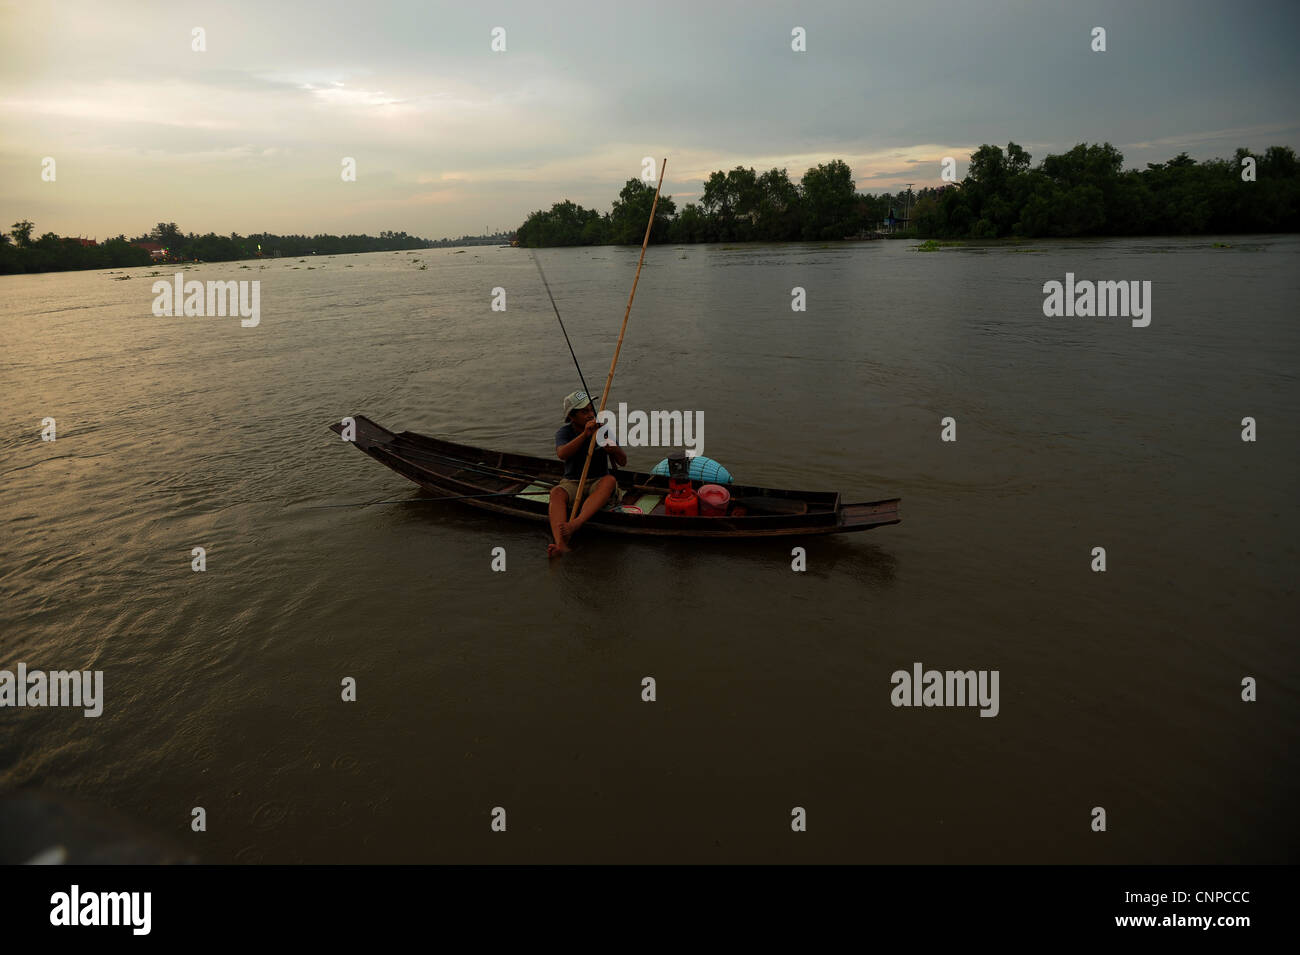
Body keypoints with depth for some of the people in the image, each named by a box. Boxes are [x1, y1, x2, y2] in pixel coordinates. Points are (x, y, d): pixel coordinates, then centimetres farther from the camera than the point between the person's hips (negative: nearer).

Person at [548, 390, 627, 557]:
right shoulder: (564, 432, -2)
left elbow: (623, 462, -1)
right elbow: (562, 454, -26)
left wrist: (612, 448, -21)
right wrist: (585, 435, -36)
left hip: (598, 483, 1)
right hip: (572, 483, 0)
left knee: (610, 480, -34)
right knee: (556, 492, -34)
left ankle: (575, 524, -54)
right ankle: (561, 545, -56)